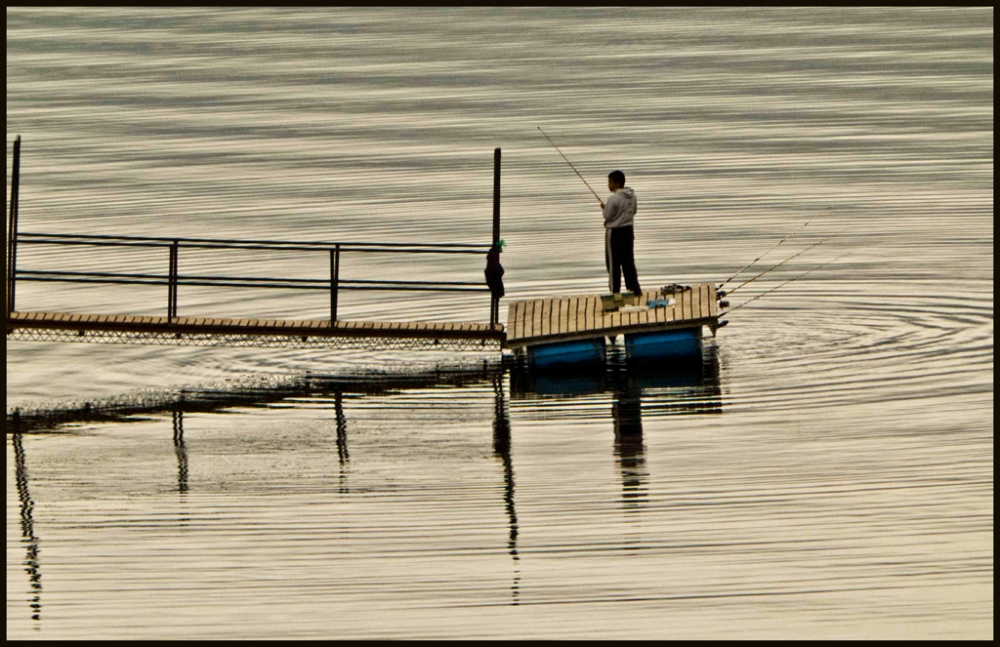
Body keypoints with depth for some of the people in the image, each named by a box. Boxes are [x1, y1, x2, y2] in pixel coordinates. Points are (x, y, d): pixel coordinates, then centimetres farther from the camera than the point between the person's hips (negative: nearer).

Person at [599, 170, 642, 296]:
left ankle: (615, 291, 7)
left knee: (613, 263, 3)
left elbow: (607, 216, -15)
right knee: (628, 261, 15)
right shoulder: (632, 196, 1)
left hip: (614, 232, -7)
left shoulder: (614, 199, -21)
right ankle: (635, 289, 18)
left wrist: (603, 208, 3)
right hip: (628, 230, 7)